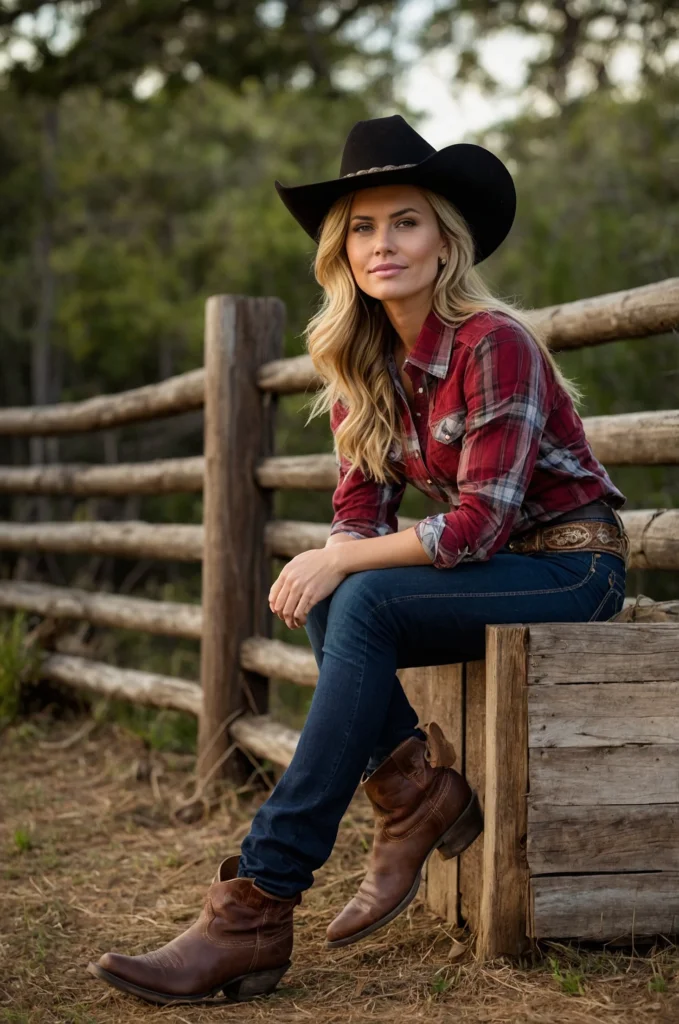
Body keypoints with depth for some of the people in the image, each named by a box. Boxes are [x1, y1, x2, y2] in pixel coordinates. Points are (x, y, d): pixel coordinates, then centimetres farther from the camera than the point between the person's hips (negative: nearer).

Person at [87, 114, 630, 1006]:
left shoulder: (496, 344, -20)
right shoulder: (360, 359, 2)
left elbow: (482, 521, -23)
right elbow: (361, 506, 3)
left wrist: (344, 561, -22)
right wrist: (331, 563, -19)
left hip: (572, 563, -7)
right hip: (490, 567, 7)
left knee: (364, 606, -29)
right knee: (328, 604, -20)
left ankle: (257, 912, -31)